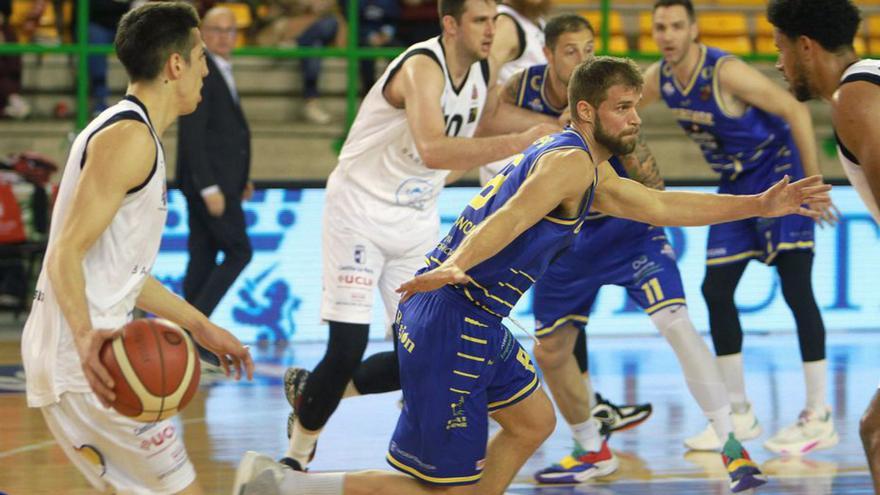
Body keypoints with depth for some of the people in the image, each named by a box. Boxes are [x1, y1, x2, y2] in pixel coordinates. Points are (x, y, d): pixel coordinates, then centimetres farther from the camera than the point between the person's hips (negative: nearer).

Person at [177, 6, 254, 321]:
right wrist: (209, 187, -22)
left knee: (203, 257, 9)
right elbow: (192, 135, -19)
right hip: (209, 181, -9)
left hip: (217, 181, 9)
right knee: (238, 252, -8)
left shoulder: (221, 71, 17)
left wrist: (240, 179, 17)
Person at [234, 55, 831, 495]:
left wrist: (759, 205, 29)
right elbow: (510, 217, -27)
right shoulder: (571, 160, -10)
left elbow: (656, 205, 32)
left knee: (533, 421, 24)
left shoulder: (587, 167, 22)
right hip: (452, 323, -11)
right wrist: (454, 268, -45)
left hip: (475, 322, 11)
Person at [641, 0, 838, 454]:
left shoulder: (726, 72, -25)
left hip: (780, 175, -8)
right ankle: (739, 416, 13)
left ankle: (819, 417, -8)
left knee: (796, 289, -12)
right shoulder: (658, 79, -3)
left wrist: (813, 183, -24)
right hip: (736, 186, 8)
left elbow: (795, 111, -23)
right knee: (715, 290, 4)